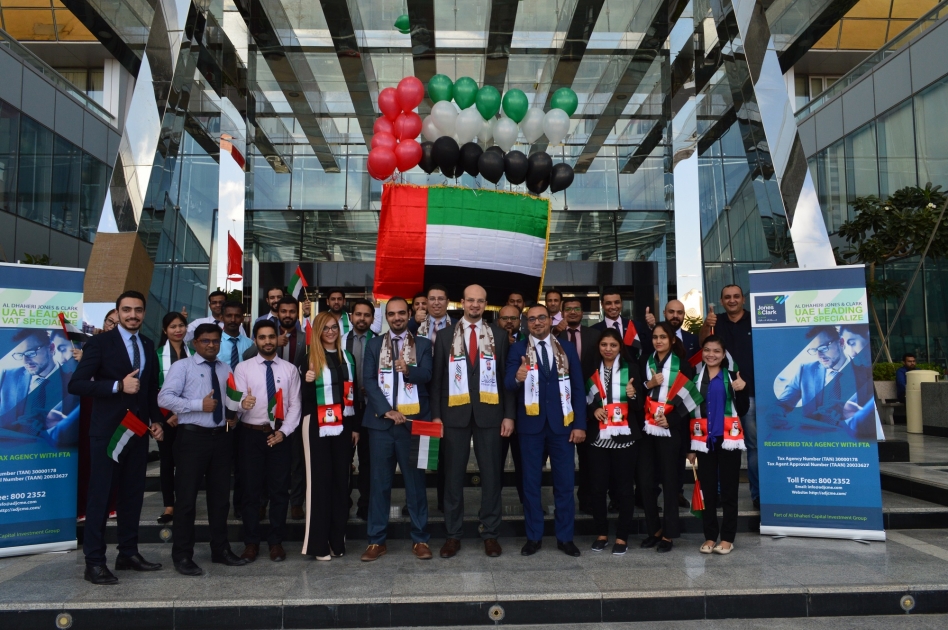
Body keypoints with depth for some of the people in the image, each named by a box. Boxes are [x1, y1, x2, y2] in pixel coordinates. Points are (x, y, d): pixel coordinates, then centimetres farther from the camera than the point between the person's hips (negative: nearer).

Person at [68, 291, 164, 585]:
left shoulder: (148, 346, 10)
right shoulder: (100, 342, -8)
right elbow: (76, 384, -16)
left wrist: (156, 420, 6)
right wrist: (118, 385, -23)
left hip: (138, 430, 6)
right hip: (107, 430, -6)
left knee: (133, 494, 12)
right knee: (100, 495, 1)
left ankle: (128, 553, 22)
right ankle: (94, 561, 11)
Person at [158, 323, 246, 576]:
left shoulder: (225, 369, 14)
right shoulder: (182, 366, -3)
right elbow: (164, 398, -14)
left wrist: (234, 416, 0)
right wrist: (199, 405, -21)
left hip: (221, 437, 6)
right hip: (193, 437, -5)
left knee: (220, 496, 13)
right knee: (186, 498, 1)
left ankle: (220, 550, 26)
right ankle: (182, 556, 13)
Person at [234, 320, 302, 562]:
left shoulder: (290, 369, 5)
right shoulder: (243, 368, 1)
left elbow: (295, 405, 3)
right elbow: (236, 403, -10)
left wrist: (284, 431, -8)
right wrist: (243, 403, -34)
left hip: (279, 435, 1)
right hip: (251, 434, -1)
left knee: (280, 490, 6)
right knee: (251, 490, 6)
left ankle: (276, 542, 20)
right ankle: (251, 542, 20)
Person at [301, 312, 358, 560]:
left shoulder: (347, 357, 11)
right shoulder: (310, 357, -2)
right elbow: (305, 397, -3)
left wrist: (355, 426, 10)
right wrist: (308, 382, -23)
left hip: (343, 427, 4)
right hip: (318, 427, -4)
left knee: (341, 480, 7)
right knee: (320, 481, -1)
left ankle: (338, 540, 17)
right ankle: (318, 543, 6)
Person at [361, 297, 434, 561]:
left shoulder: (423, 344, 8)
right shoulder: (374, 345, 10)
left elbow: (426, 376, -6)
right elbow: (369, 381, 1)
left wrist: (408, 370, -27)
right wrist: (388, 411, -10)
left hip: (413, 420, -1)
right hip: (381, 421, 1)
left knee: (415, 481, 4)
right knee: (380, 482, 5)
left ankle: (420, 539, 14)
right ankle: (377, 540, 15)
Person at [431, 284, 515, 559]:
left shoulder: (499, 336, 7)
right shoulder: (446, 337, 6)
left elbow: (506, 377, 5)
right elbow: (437, 379, 5)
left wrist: (508, 415, -1)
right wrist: (436, 415, -2)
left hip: (489, 414, 0)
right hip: (455, 414, 0)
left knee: (491, 475, 5)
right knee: (453, 475, 5)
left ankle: (490, 534, 17)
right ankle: (453, 534, 17)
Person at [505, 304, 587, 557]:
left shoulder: (567, 349, 5)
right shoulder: (517, 349, 0)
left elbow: (578, 388, 3)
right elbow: (508, 384, -12)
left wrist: (580, 424, -3)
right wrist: (517, 378, -36)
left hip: (562, 423, 1)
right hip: (531, 424, -1)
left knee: (565, 482, 8)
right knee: (531, 482, 8)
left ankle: (565, 537, 21)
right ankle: (534, 537, 20)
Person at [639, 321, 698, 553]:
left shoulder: (682, 364, 0)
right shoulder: (645, 362, 10)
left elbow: (689, 397, -4)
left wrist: (670, 419, -12)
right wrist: (648, 384, -11)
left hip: (670, 430, -3)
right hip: (646, 429, 3)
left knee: (669, 481, 2)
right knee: (645, 481, 3)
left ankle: (668, 534, 13)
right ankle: (654, 529, 19)